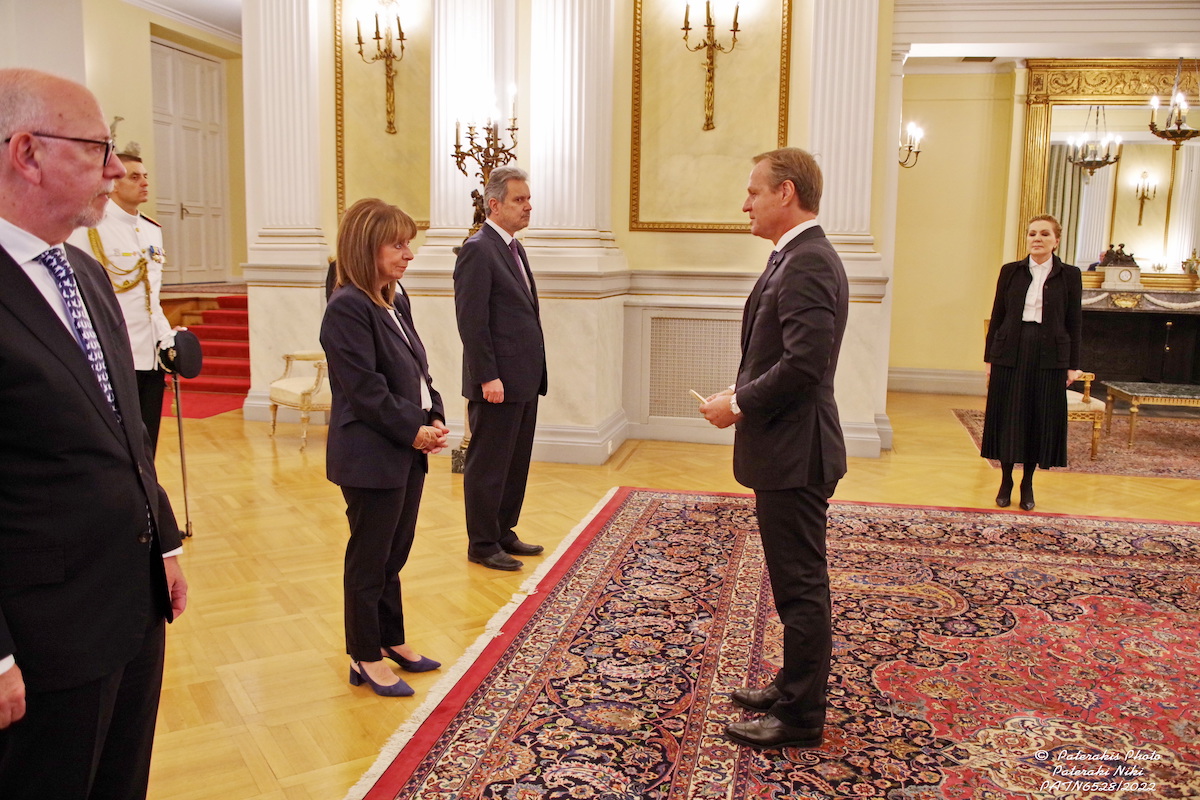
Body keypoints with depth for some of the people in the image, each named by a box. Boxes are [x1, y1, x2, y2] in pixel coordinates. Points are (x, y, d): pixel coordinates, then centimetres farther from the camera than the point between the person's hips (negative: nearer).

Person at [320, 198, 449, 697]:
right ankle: (365, 658, 22)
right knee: (370, 558, 6)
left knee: (395, 553, 19)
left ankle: (391, 640, 34)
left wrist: (434, 419, 0)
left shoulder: (396, 300, 10)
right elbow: (366, 390, -20)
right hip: (372, 455, -8)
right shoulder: (347, 308, -16)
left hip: (409, 450, 8)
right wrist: (413, 430, -15)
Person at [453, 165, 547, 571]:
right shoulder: (478, 249, -12)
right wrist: (487, 377, -20)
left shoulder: (513, 247, 16)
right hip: (498, 382, -9)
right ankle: (482, 545, 16)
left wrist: (534, 372, 15)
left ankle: (503, 532, 30)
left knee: (516, 463, 16)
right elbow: (472, 321, -17)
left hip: (525, 378, 9)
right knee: (488, 466, 3)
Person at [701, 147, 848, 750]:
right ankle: (794, 687, 35)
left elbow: (803, 362, -27)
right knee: (797, 581, 20)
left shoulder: (807, 263, -19)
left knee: (800, 586, 2)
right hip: (786, 450, 10)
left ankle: (800, 717, 17)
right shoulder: (799, 257, 14)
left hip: (794, 452, -10)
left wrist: (738, 405, -15)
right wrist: (742, 394, 6)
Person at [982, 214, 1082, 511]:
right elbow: (997, 316, 6)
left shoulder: (1069, 275, 3)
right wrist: (989, 357, 3)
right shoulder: (1011, 271, 5)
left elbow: (1074, 322, 3)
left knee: (1041, 419, 5)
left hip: (1049, 356, 0)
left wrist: (1072, 365, 0)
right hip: (1011, 353, 1)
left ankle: (1028, 484, 19)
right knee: (1007, 417, 5)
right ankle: (1006, 481, 19)